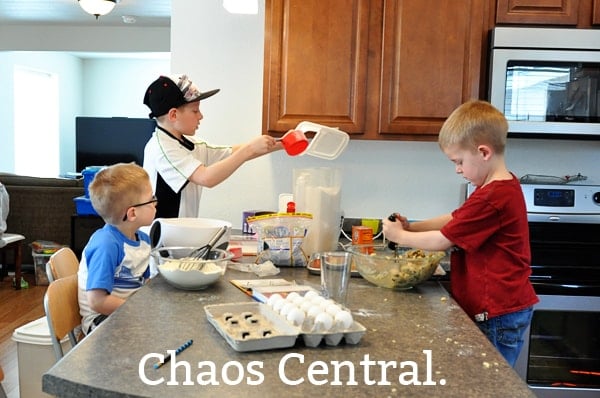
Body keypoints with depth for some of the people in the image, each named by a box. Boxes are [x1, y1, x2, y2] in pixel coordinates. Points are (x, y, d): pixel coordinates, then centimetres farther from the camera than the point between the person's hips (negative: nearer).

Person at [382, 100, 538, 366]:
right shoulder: (501, 188, 10)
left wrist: (401, 236, -3)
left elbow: (443, 240, -17)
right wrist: (411, 227, 5)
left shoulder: (492, 198, -24)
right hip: (495, 310, 10)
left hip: (498, 316, -10)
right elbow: (454, 220, 16)